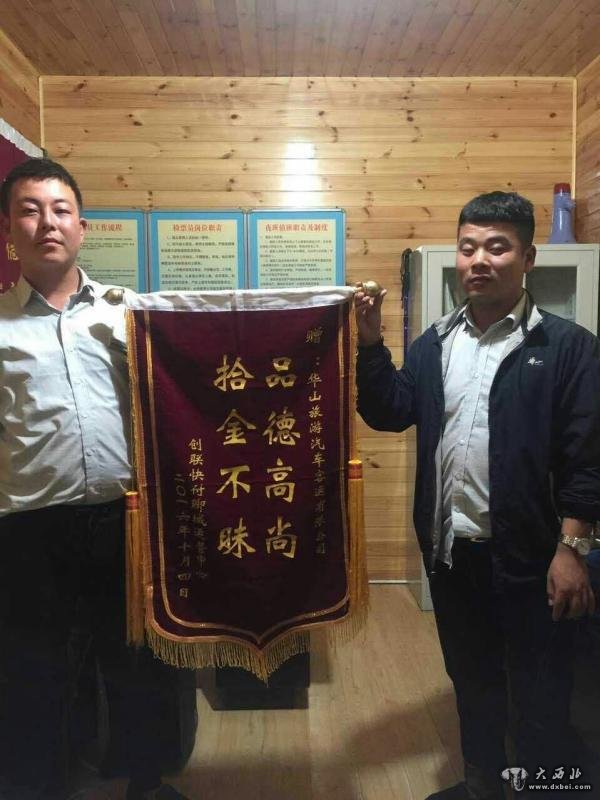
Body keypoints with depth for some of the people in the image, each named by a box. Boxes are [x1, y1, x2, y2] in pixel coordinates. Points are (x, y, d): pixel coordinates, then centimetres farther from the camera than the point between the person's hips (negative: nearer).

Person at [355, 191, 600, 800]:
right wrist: (370, 343, -10)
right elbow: (388, 413, 1)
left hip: (526, 556, -4)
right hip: (449, 550, 5)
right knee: (470, 680, 23)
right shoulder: (434, 343, 7)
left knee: (540, 697, 12)